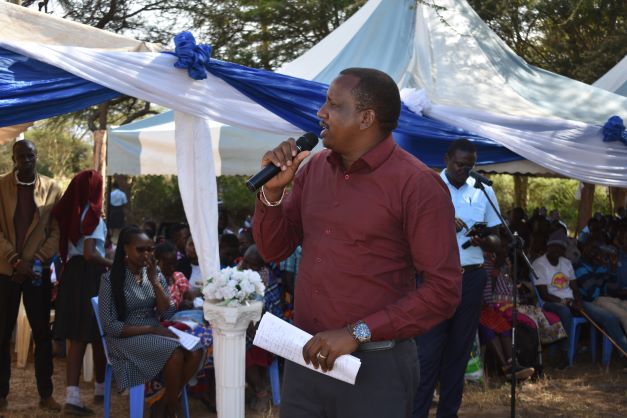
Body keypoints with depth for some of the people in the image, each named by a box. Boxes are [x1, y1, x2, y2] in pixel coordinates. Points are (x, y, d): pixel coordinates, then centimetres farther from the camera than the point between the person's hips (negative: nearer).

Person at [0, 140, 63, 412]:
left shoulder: (52, 189, 2)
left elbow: (57, 230, 1)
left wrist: (36, 261, -10)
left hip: (38, 270, 1)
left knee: (42, 334, 4)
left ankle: (46, 394, 12)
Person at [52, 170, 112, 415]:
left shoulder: (69, 213, 11)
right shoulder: (93, 215, -11)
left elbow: (65, 248, 12)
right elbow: (90, 254, -18)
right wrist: (114, 265, -8)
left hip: (72, 273, 7)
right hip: (90, 276, -7)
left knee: (77, 338, 4)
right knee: (97, 336, 9)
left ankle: (72, 396, -4)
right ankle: (101, 388, 24)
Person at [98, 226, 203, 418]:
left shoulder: (155, 274, 9)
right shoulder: (111, 279, -7)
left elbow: (168, 314, 0)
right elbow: (110, 326, -12)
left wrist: (154, 281, -10)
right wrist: (150, 329, -19)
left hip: (156, 333, 6)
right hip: (127, 338, -5)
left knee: (195, 350, -23)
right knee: (175, 353, -31)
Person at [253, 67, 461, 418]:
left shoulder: (417, 185, -13)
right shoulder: (314, 169, 7)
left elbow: (443, 290, -15)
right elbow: (274, 250, 13)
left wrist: (357, 333, -19)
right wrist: (273, 190, -4)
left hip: (375, 366, -6)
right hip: (305, 357, 6)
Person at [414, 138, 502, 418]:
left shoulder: (484, 191, 10)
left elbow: (496, 242, 11)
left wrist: (484, 241, -12)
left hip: (471, 278, 3)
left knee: (459, 350, 8)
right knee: (428, 350, -6)